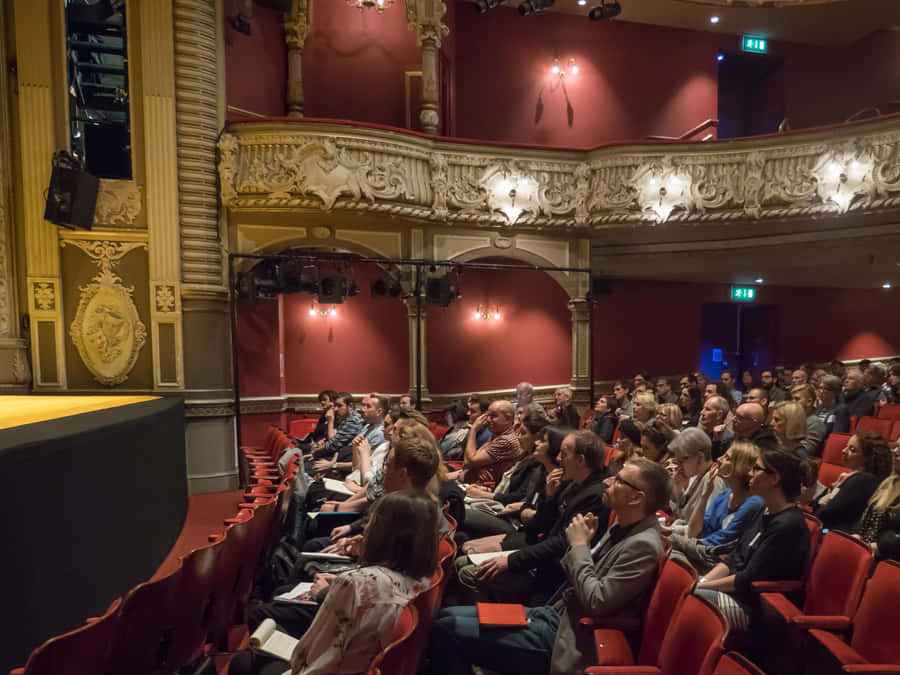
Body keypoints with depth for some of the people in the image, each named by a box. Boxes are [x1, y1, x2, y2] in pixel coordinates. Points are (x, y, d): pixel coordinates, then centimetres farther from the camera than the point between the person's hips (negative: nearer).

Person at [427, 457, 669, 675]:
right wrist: (580, 543, -2)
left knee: (445, 631, -14)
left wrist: (579, 546, -14)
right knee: (446, 616, 5)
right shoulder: (622, 527, 9)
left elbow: (596, 602, -23)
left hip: (564, 637, -9)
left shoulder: (643, 545, -19)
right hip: (554, 613, 9)